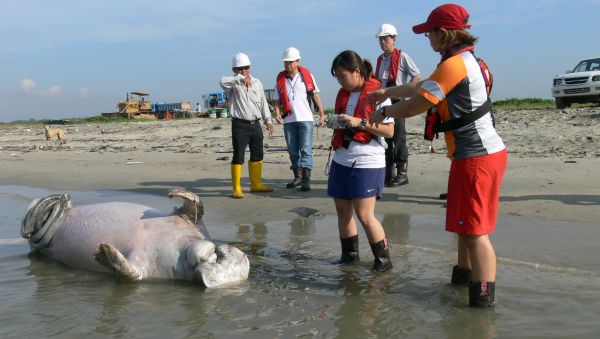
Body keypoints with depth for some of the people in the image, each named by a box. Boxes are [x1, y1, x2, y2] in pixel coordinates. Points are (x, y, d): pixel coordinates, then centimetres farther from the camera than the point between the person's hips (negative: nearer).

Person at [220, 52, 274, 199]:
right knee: (238, 156, -5)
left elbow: (263, 103, 16)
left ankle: (256, 184, 27)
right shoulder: (233, 85, -5)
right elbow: (223, 81, -29)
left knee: (257, 155, 13)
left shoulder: (257, 83, 11)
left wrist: (268, 120, 11)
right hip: (240, 125, -6)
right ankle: (236, 189, 1)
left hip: (255, 124, 6)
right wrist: (241, 78, -35)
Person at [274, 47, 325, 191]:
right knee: (293, 151, 10)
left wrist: (321, 113, 0)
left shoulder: (307, 76, 2)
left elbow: (316, 95, 5)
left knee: (306, 150, -7)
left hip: (305, 119, -3)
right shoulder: (280, 78, 8)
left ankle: (306, 179, -9)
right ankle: (298, 177, 20)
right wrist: (277, 113, -8)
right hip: (288, 120, 3)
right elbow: (277, 99, 10)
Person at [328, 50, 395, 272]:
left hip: (367, 162, -7)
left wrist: (360, 122, -20)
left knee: (365, 216, -8)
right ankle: (349, 255, 26)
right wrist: (336, 122, 3)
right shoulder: (343, 93, 11)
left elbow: (389, 131, -12)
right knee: (343, 212, 11)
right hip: (341, 160, 7)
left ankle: (383, 260, 7)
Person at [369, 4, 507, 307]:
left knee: (474, 231, -8)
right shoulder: (464, 59, 14)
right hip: (480, 154, 10)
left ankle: (483, 300, -4)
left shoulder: (454, 64, -18)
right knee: (465, 225, 22)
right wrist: (387, 91, 36)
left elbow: (413, 106, -16)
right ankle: (464, 275, 38)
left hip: (477, 158, -10)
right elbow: (423, 87, 28)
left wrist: (383, 113, 3)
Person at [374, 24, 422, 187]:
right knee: (386, 137, 9)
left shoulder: (402, 56, -5)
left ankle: (402, 173, -1)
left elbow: (417, 77, -9)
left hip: (397, 101, -7)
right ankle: (389, 173, 17)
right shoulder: (380, 59, 16)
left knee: (398, 137, -7)